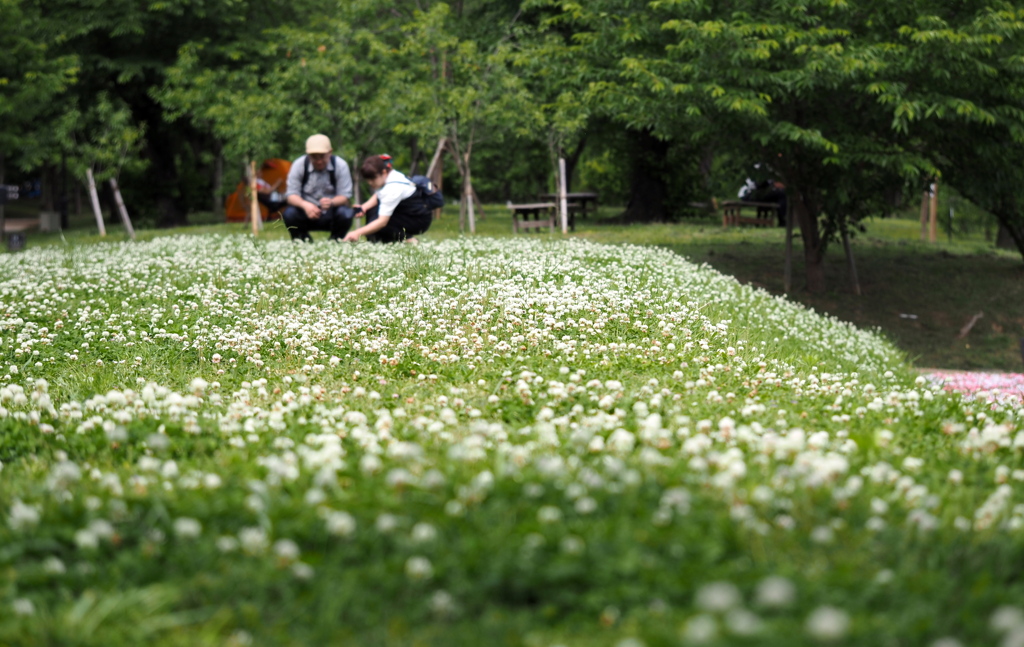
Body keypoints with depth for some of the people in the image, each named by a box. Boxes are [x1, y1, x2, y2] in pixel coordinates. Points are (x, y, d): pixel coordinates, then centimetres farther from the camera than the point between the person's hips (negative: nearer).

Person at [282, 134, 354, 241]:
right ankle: (302, 239, 3)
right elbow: (291, 195, -12)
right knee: (289, 213, -29)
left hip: (331, 214, 0)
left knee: (345, 214, -31)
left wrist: (331, 202, -37)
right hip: (306, 212, 0)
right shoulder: (299, 165, -9)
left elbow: (345, 196, -13)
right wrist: (305, 205, -35)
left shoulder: (340, 165, -11)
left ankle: (335, 240, 0)